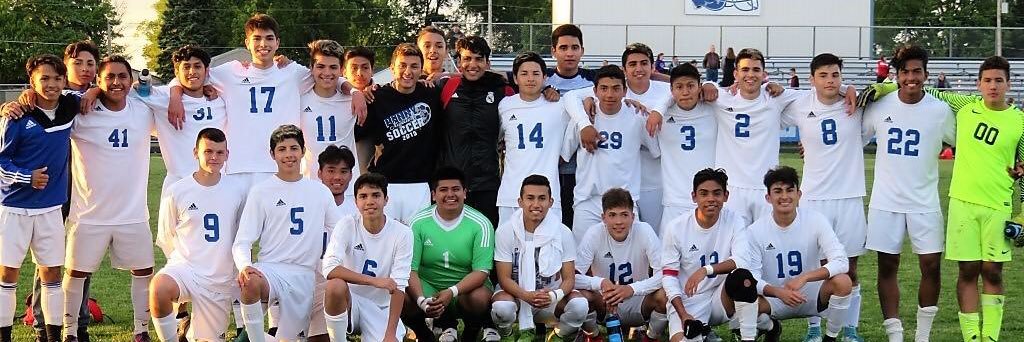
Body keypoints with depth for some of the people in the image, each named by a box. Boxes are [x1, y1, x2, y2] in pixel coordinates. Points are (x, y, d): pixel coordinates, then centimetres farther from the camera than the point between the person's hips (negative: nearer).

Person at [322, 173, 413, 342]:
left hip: (381, 308, 0)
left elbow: (398, 287, -12)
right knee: (336, 286, -34)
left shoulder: (402, 233, -9)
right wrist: (374, 281, -31)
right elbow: (329, 268, -23)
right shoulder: (347, 225, -9)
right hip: (349, 302, 0)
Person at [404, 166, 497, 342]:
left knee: (479, 298, -35)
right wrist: (421, 300, -30)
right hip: (428, 286, 1)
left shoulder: (480, 224, -9)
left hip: (466, 286, 0)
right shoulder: (419, 222, -6)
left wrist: (452, 292, -31)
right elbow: (411, 269, -10)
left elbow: (481, 271, -14)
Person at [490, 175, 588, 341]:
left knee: (579, 305, -29)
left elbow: (569, 278, -6)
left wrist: (554, 296, -30)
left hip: (551, 296, 1)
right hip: (515, 293, -1)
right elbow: (504, 278, -10)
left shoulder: (562, 233, -6)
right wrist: (527, 296, -31)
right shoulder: (505, 232, -9)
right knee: (502, 307, -35)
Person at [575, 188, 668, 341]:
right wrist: (600, 283, -37)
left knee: (663, 295, -30)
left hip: (638, 304, 0)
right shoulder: (594, 234, -15)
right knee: (582, 294, -30)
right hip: (605, 304, 0)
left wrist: (632, 288, -36)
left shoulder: (644, 231, -16)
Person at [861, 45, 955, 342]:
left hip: (924, 203, -1)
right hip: (885, 202, 1)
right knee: (887, 266, 2)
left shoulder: (941, 111, -4)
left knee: (931, 265, -2)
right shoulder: (880, 107, -2)